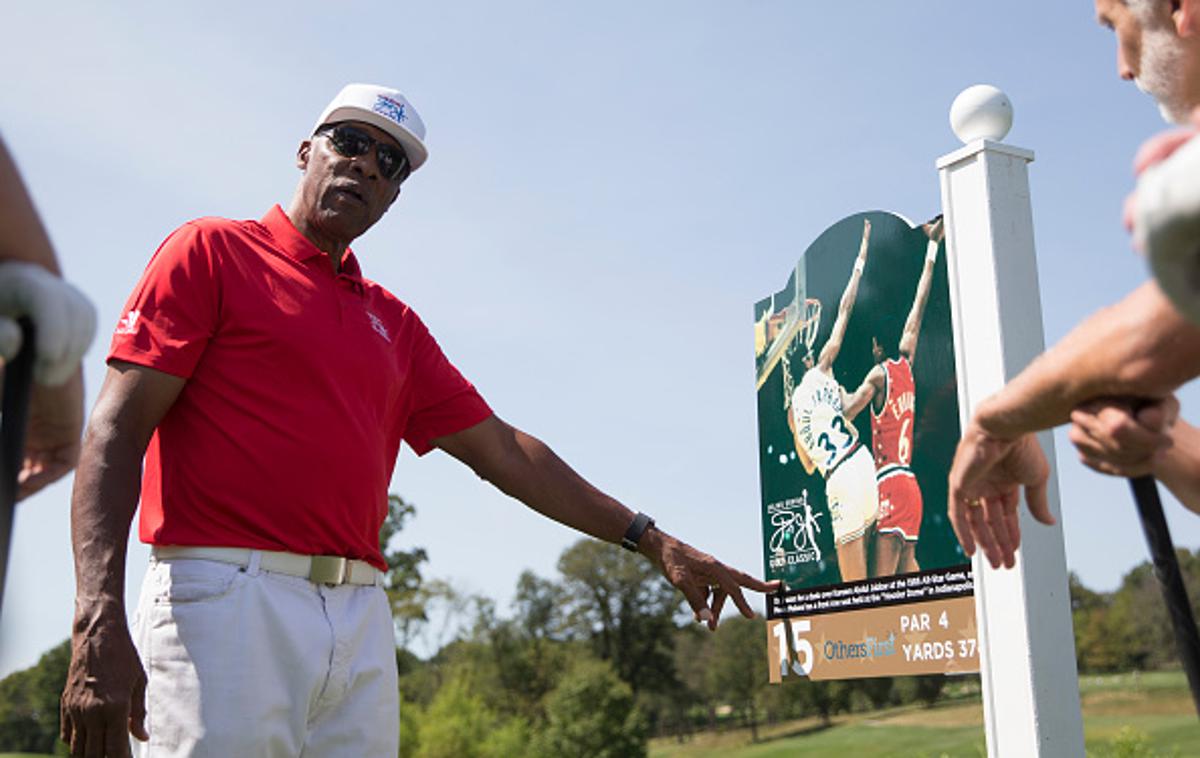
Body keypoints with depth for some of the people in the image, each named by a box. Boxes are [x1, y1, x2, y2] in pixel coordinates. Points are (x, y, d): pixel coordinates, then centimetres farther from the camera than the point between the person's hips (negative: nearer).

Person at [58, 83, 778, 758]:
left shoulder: (394, 322, 21)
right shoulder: (212, 250, 5)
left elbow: (502, 450, 20)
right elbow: (116, 433, -4)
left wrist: (652, 539, 16)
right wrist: (99, 625, -17)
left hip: (361, 619, 5)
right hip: (225, 596, -5)